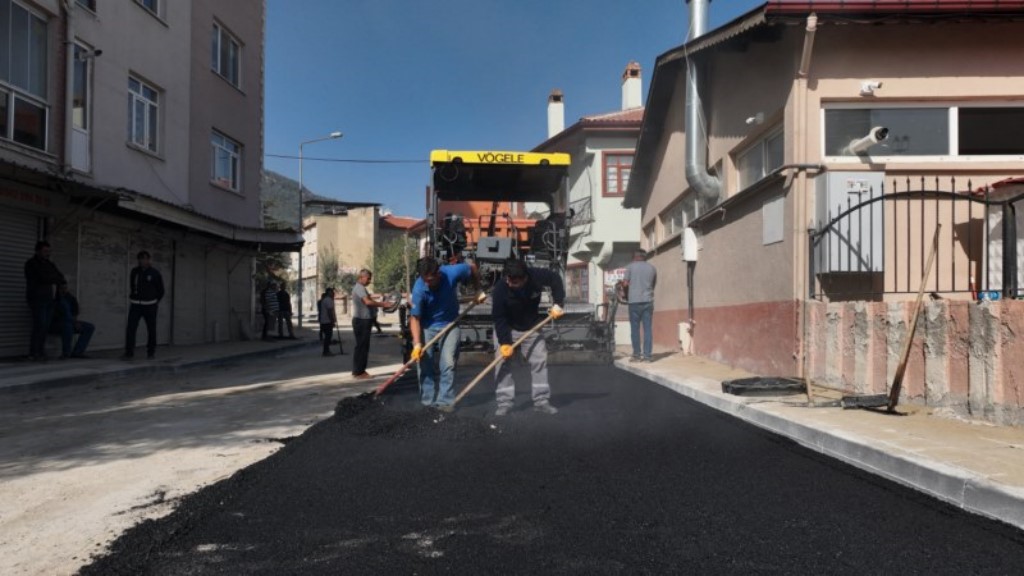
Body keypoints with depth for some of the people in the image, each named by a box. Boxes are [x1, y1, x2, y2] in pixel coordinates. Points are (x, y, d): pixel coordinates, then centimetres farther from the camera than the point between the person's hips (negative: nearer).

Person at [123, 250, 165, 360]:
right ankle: (129, 352, -4)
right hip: (135, 305, 2)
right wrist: (132, 297, 17)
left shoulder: (155, 273, -4)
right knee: (130, 329, -8)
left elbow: (161, 290, 6)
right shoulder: (134, 271, 5)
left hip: (150, 306, -2)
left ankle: (151, 352, 18)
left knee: (151, 329, 4)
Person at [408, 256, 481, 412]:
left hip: (449, 325, 1)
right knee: (425, 365, -1)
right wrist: (417, 343, -32)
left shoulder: (452, 272, -25)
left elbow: (472, 267, -3)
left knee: (448, 364, -8)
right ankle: (428, 402, 8)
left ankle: (445, 401, -4)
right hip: (427, 327, 0)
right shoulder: (419, 289, -28)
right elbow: (415, 317, -23)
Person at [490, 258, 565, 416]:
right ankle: (504, 403, -2)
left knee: (539, 360, 0)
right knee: (502, 362, -9)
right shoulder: (500, 289, -32)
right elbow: (499, 318, -25)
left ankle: (541, 401, 8)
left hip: (532, 327, 2)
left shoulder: (537, 276, -28)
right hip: (506, 329, -2)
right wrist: (504, 342, -30)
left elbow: (555, 280, -8)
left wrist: (558, 305, -15)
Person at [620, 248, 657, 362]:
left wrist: (626, 295, 12)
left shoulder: (631, 266, 1)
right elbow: (653, 285, 12)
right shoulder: (652, 268, 10)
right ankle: (647, 355, 2)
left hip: (635, 301, -3)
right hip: (648, 301, 3)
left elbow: (625, 284, -5)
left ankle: (637, 355, 3)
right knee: (647, 329, 3)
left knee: (635, 329, 3)